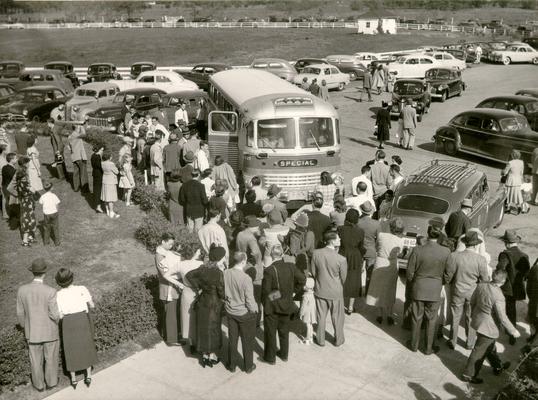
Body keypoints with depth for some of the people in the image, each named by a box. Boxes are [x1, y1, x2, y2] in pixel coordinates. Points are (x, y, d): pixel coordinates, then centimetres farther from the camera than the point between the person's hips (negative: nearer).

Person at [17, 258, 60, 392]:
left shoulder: (22, 290, -17)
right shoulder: (50, 292, -27)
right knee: (51, 358, 21)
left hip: (32, 331, 2)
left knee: (36, 359, 22)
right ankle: (51, 382, 40)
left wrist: (24, 327, 15)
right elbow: (55, 315, -21)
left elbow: (20, 313, -5)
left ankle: (39, 384, 40)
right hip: (50, 331, -2)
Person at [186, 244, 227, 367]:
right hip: (214, 306, -6)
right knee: (213, 329, 13)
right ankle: (212, 356, 25)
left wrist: (198, 288, 10)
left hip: (202, 303, 6)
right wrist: (225, 298, -2)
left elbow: (189, 275, 8)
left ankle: (205, 355, 30)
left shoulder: (204, 268, -5)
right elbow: (221, 293, -23)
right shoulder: (218, 273, -26)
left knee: (203, 329, 17)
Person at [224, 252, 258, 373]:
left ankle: (231, 365, 35)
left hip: (230, 311, 4)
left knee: (232, 339, 20)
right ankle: (248, 366, 31)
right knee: (247, 341, 16)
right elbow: (250, 301, -21)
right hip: (245, 313, -4)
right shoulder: (246, 278, -28)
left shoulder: (225, 274, -14)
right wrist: (255, 310, -2)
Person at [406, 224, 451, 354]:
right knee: (431, 320, 15)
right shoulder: (446, 252, -16)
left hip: (418, 289, 0)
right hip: (435, 290, 0)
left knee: (417, 318, 16)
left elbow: (410, 273, -10)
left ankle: (414, 345, 31)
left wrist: (409, 285, 10)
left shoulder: (417, 250, -18)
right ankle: (429, 348, 27)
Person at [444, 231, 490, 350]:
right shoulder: (481, 260, -19)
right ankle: (470, 343, 33)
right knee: (471, 318, 19)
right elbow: (484, 280, -9)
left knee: (455, 318, 15)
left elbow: (448, 276, -10)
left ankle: (452, 342, 27)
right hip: (473, 293, 0)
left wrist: (448, 282, 11)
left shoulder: (454, 256, -19)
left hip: (457, 292, 0)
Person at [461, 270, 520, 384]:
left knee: (490, 346, 28)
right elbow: (502, 318, -20)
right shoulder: (498, 296, -28)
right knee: (480, 352, 8)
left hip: (477, 320, 8)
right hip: (487, 326, -8)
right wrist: (513, 331, -7)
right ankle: (468, 375, 21)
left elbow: (472, 302, 5)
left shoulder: (481, 285, -9)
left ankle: (497, 366, 48)